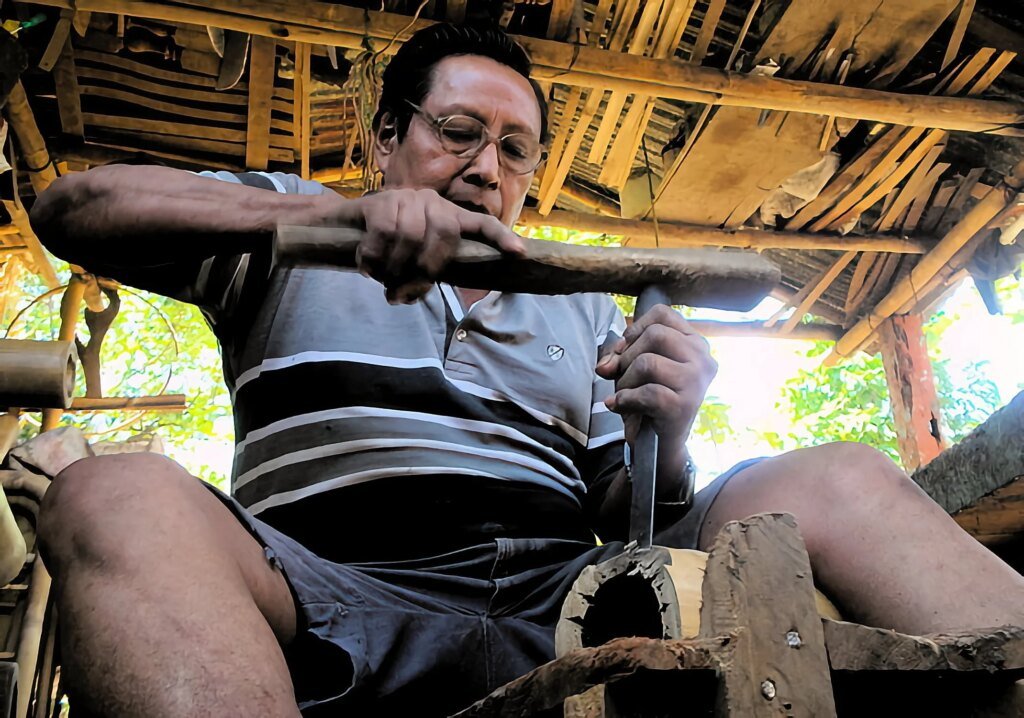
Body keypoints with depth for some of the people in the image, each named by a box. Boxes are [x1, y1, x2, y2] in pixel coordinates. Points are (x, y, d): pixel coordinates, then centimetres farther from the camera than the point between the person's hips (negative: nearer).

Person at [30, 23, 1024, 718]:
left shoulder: (583, 311, 27)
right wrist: (341, 214, -11)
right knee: (119, 503, -32)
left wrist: (664, 442, -6)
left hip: (568, 599, 3)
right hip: (347, 595, -2)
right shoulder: (291, 240, 19)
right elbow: (72, 209, 3)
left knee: (841, 481, -14)